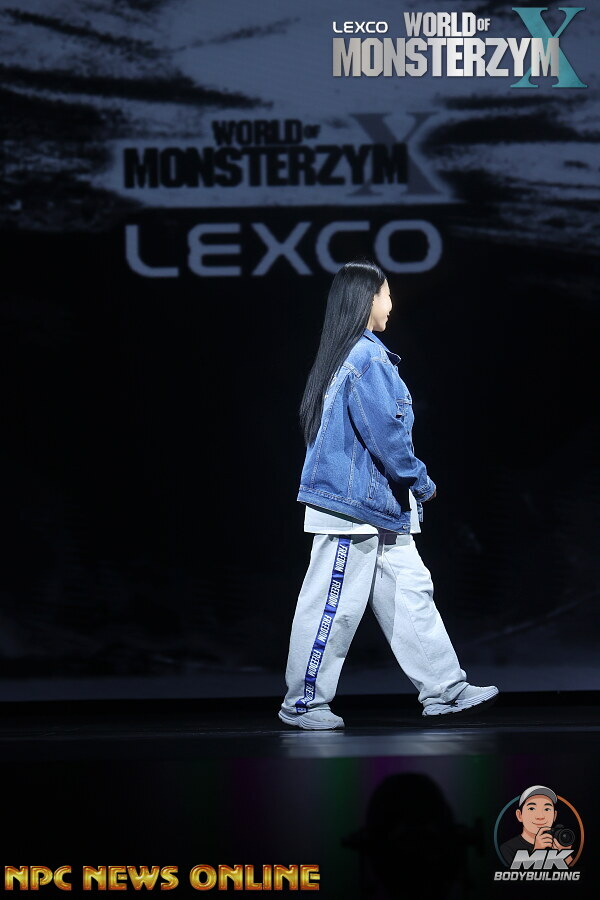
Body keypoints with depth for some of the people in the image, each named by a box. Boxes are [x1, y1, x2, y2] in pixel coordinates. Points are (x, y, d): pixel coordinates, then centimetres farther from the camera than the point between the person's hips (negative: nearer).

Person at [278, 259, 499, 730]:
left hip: (374, 506, 10)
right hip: (354, 503, -10)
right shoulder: (368, 359, -17)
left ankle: (444, 689, 13)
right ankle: (303, 702, 6)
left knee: (409, 590, 10)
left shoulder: (342, 356, 14)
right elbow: (386, 434, -21)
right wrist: (422, 482, -7)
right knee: (335, 604, -2)